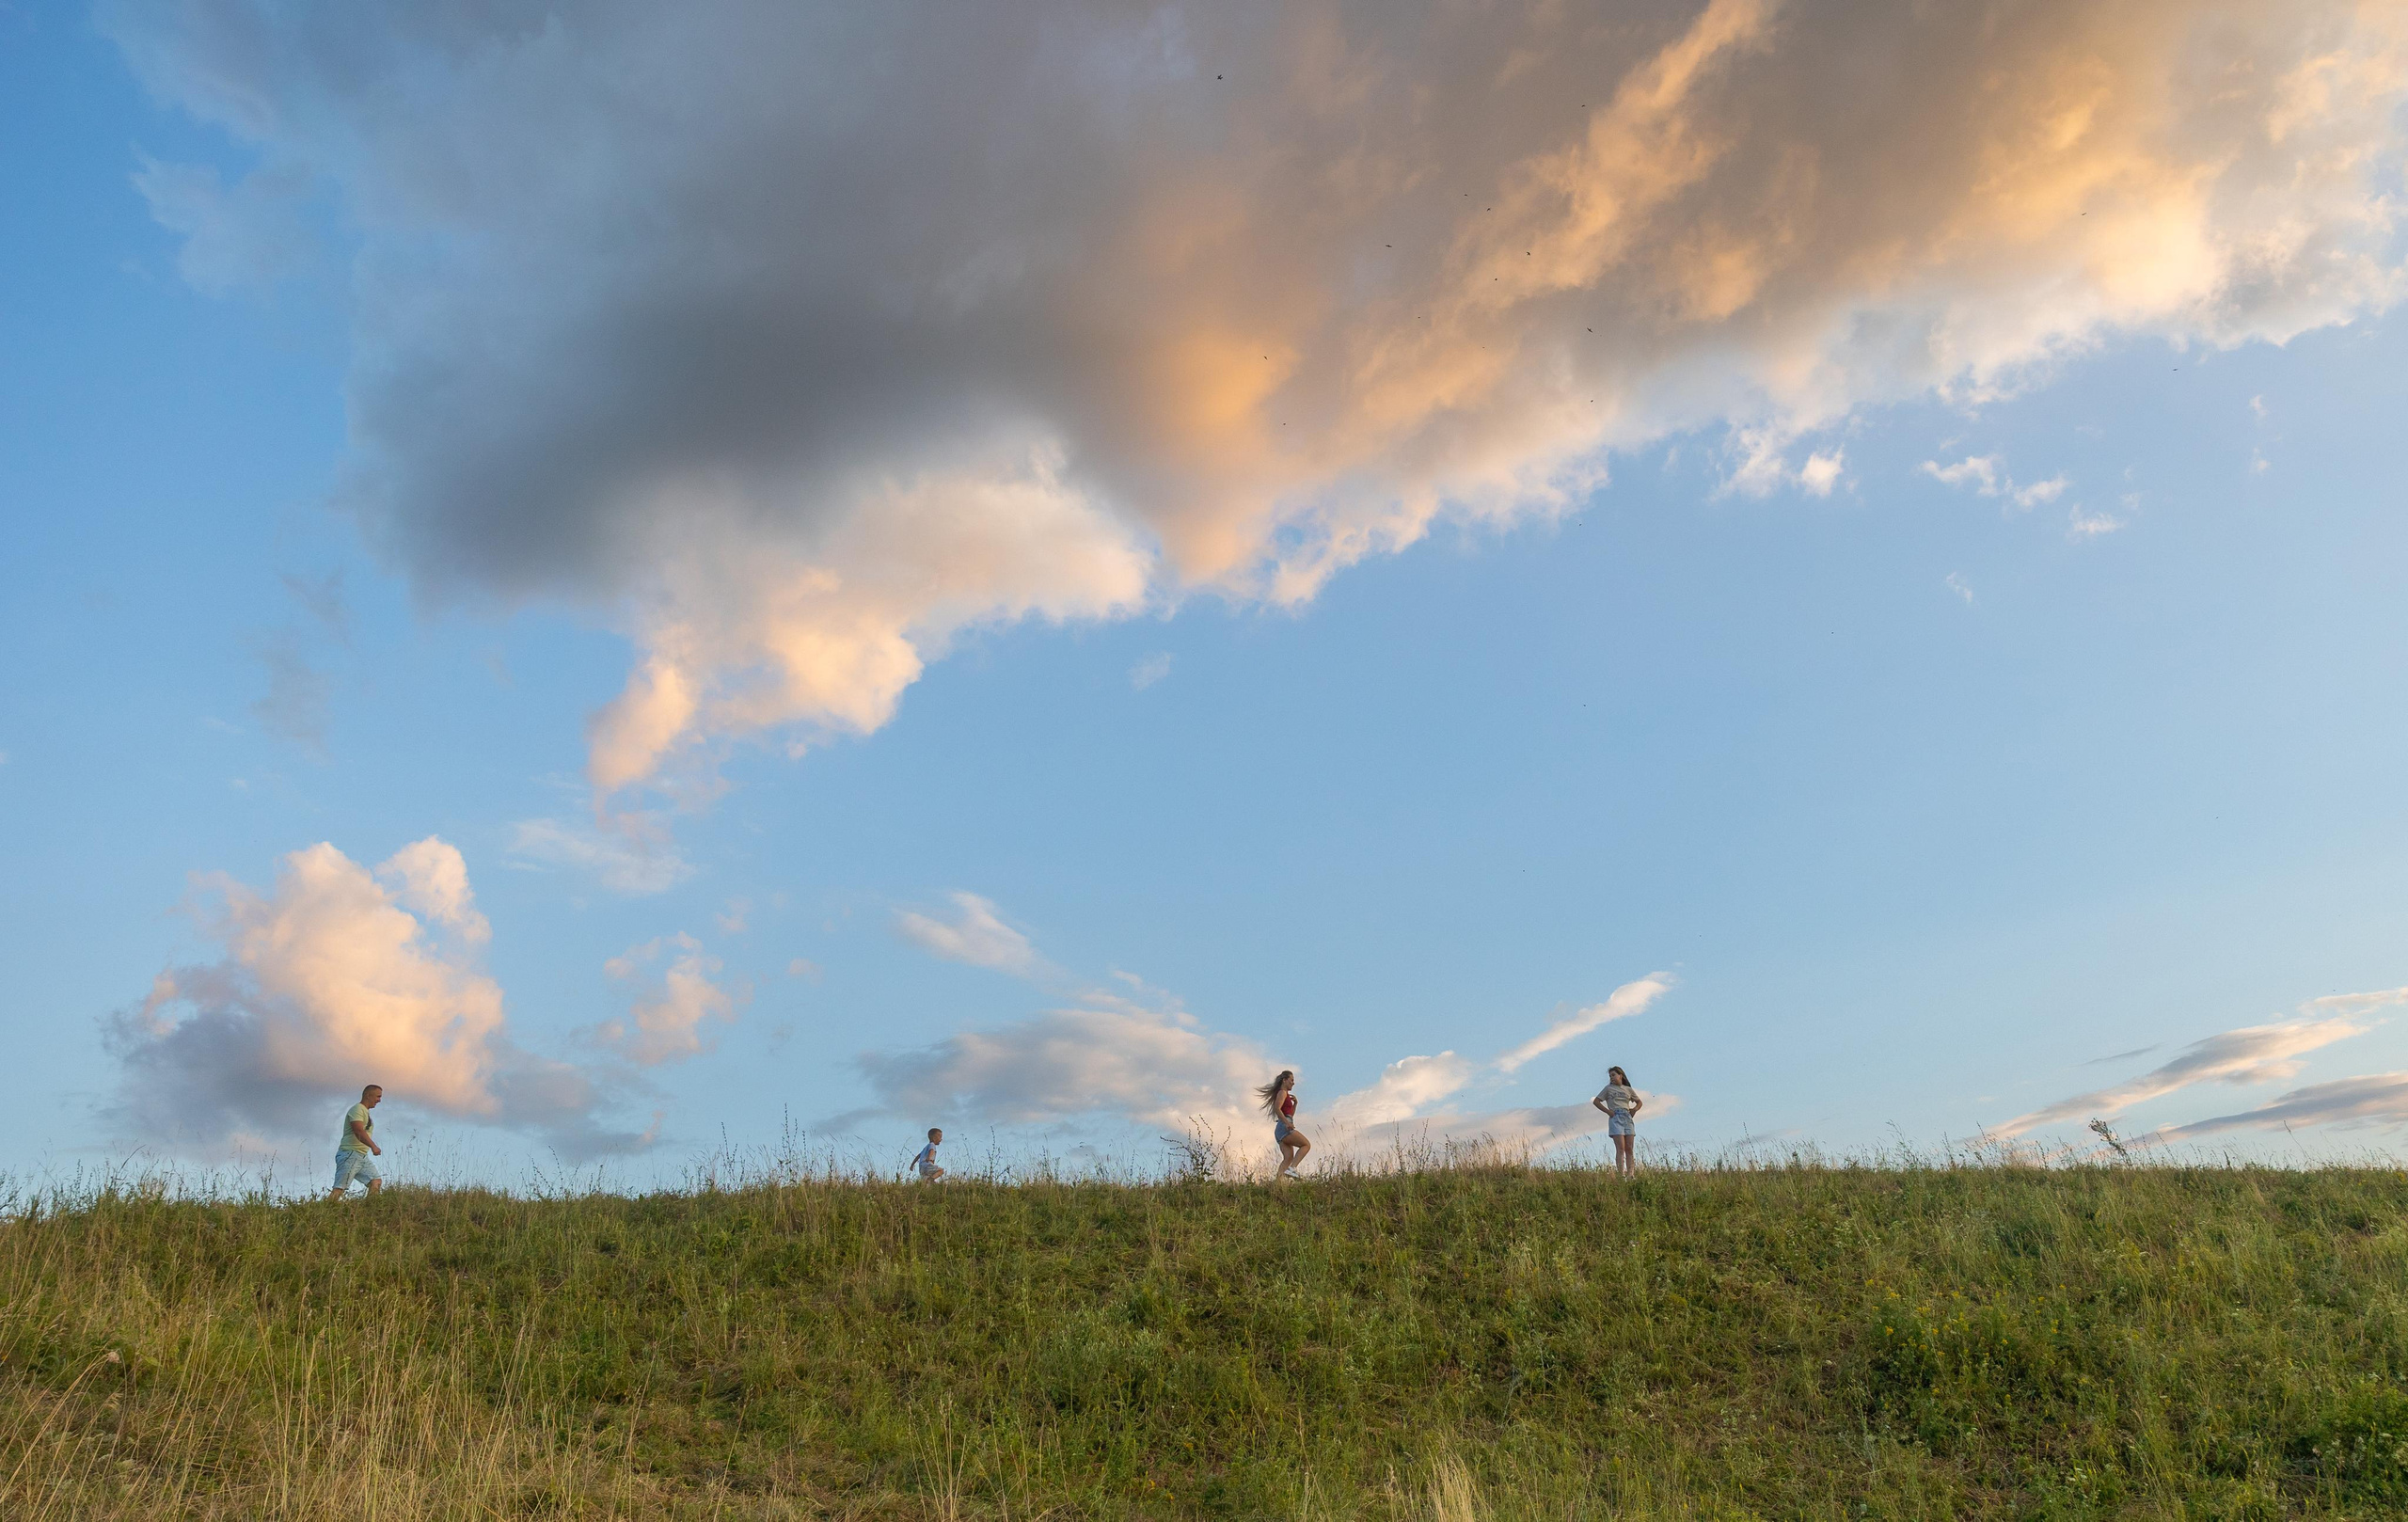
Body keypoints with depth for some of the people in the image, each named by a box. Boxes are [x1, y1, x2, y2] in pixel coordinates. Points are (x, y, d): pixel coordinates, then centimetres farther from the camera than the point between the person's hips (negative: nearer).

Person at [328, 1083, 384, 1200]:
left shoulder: (365, 1112, 22)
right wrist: (373, 1146, -29)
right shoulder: (357, 1109, -8)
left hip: (363, 1156, 9)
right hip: (350, 1154, -9)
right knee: (340, 1188, -13)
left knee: (376, 1181, -2)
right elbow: (358, 1131, -23)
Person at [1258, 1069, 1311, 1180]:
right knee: (1306, 1144, -9)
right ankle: (1292, 1168, -21)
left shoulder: (1286, 1095, 27)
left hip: (1280, 1132, 9)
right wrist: (1287, 1123, -25)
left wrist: (1295, 1103, 19)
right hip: (1284, 1128, -9)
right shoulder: (1282, 1092, -3)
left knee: (1288, 1158, -1)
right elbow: (1277, 1109, -19)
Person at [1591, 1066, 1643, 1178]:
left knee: (1630, 1149, -1)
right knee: (1620, 1148, -12)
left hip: (1628, 1118, 3)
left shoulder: (1629, 1090, 17)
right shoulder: (1608, 1089, 9)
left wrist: (1634, 1109, 7)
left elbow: (1640, 1103, 27)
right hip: (1615, 1118, -3)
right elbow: (1596, 1101, 8)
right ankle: (1621, 1175, -15)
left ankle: (1630, 1175, -2)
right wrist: (1608, 1111, -2)